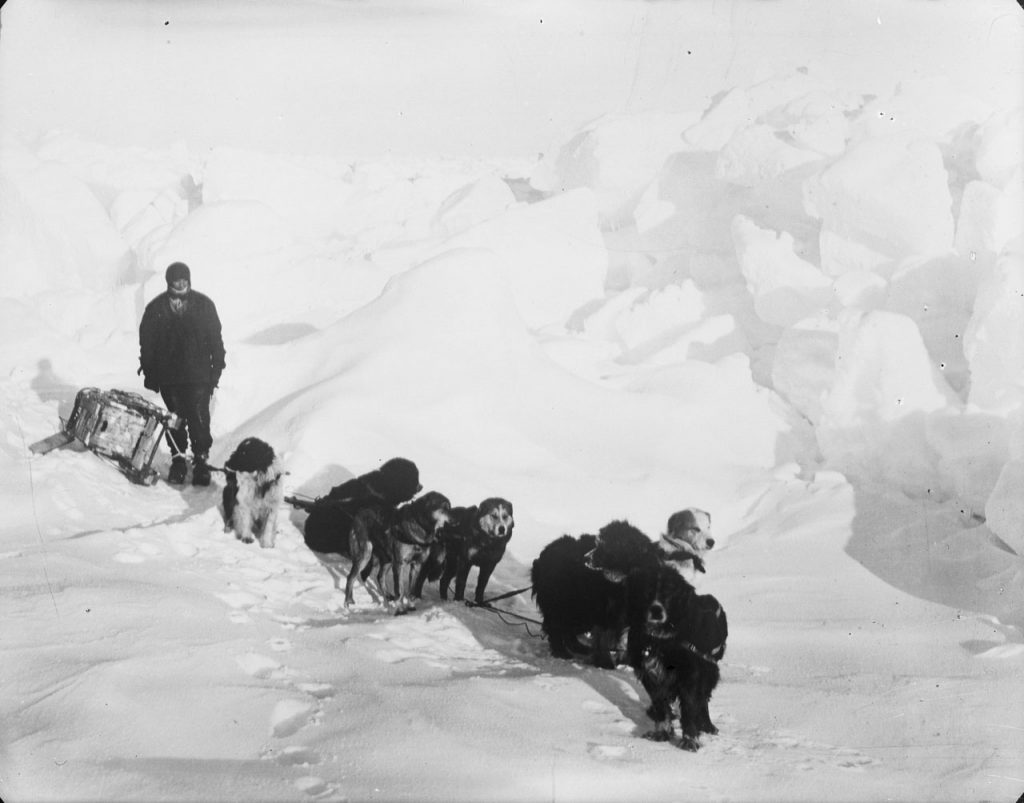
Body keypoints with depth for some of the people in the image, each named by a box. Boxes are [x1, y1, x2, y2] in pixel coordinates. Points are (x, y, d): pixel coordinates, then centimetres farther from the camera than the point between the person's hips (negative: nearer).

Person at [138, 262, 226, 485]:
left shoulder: (204, 305, 1)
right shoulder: (156, 308, 1)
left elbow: (216, 339, 5)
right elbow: (146, 343, 5)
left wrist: (217, 369, 2)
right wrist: (149, 374, 3)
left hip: (199, 376, -1)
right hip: (168, 377, 1)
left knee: (199, 420, -3)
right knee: (175, 420, 8)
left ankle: (201, 460, 9)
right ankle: (178, 459, 20)